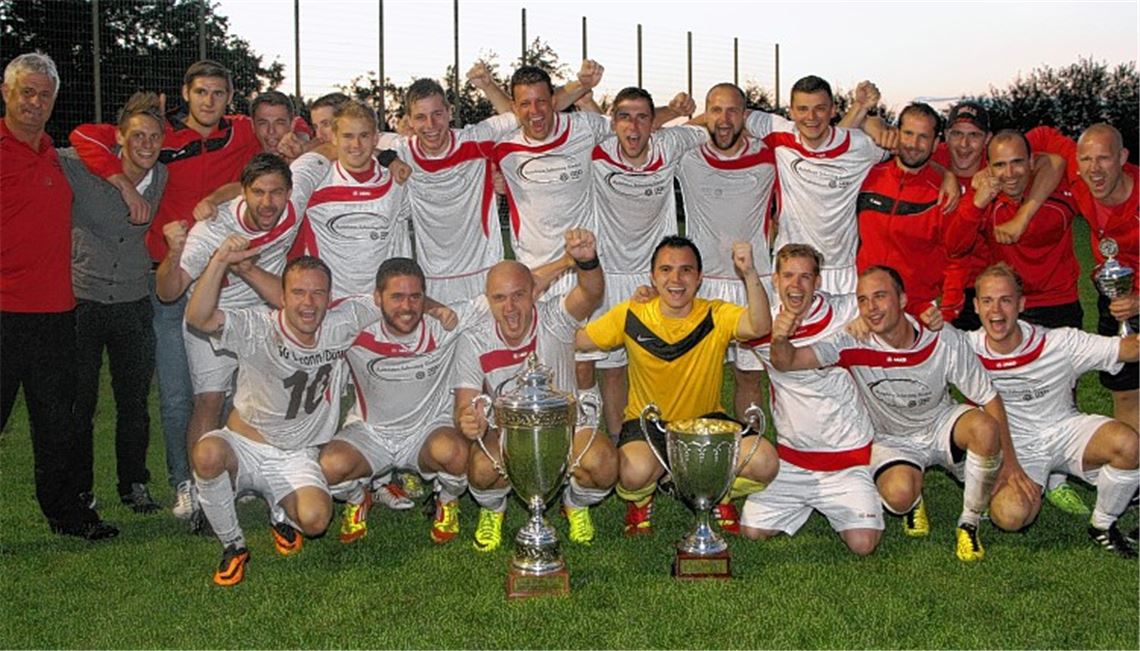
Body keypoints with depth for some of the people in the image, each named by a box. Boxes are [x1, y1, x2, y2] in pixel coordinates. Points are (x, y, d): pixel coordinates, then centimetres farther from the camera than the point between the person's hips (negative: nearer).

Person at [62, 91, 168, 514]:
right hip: (82, 301, -3)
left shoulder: (164, 180, -1)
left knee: (134, 402, 11)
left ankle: (134, 484, 27)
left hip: (133, 303, 3)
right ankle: (79, 489, 22)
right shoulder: (81, 168, -12)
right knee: (78, 404, 6)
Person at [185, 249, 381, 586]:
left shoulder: (341, 324, -7)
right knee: (207, 453, -37)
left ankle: (281, 512, 13)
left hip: (297, 457, 1)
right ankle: (233, 546, -11)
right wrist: (220, 261, -44)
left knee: (315, 519, -28)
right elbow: (198, 318, -34)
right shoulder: (258, 327, -18)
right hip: (244, 445, -1)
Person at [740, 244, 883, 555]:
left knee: (863, 543, -12)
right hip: (791, 455, 3)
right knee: (753, 531, -2)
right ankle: (806, 504, 27)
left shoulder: (843, 312, -11)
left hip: (846, 452, -2)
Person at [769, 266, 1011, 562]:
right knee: (898, 494, -33)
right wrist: (780, 340, -54)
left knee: (984, 427, -33)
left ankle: (969, 524, -9)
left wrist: (1009, 461, -10)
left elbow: (989, 398, -10)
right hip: (892, 439, -1)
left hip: (941, 425, 1)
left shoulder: (946, 341, -21)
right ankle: (914, 504, 10)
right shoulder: (854, 344, -21)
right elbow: (787, 362, -29)